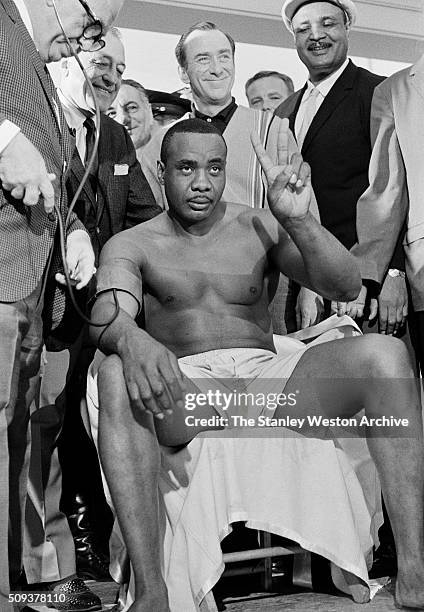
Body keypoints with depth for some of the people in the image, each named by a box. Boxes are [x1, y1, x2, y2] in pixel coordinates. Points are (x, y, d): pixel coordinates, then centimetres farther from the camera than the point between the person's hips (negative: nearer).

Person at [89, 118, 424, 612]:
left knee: (384, 354, -23)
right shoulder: (132, 245, 10)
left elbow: (345, 287, -1)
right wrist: (130, 338, -37)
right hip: (182, 389, -1)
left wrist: (298, 219, -19)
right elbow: (106, 313, -11)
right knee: (116, 374, -35)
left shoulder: (261, 228, 13)